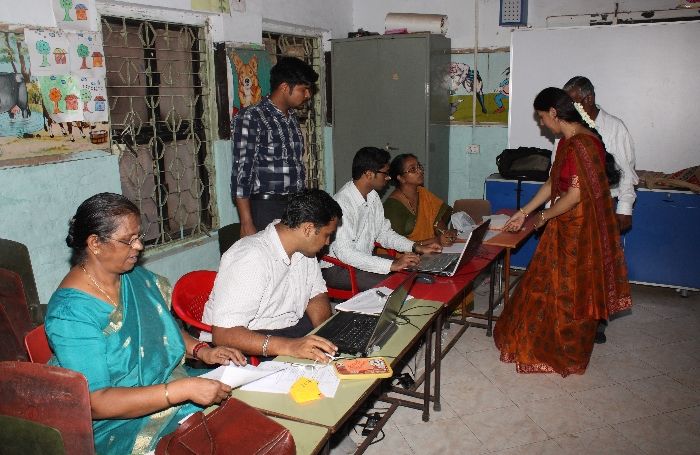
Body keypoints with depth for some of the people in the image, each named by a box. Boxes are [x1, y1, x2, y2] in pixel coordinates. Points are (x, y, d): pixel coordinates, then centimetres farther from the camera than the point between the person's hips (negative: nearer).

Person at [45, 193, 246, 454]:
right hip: (122, 425, -7)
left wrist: (202, 351, -1)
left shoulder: (138, 277, 5)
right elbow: (95, 403, -22)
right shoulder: (71, 314, -18)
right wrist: (184, 390, -29)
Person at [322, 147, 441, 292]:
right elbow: (344, 252, -31)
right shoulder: (343, 203, -24)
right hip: (336, 268, -9)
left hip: (364, 260, 9)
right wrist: (392, 265, -35)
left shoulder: (372, 196, 6)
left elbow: (384, 232, 14)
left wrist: (416, 247, -2)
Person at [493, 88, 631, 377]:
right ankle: (545, 341, 36)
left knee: (572, 291, 6)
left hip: (581, 230, -9)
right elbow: (553, 183, 15)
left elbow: (576, 193, -25)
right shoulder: (567, 141, 9)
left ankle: (569, 355, 24)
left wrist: (543, 217, -11)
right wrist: (524, 212, 16)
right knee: (552, 285, 19)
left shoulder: (582, 143, -22)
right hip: (566, 226, 9)